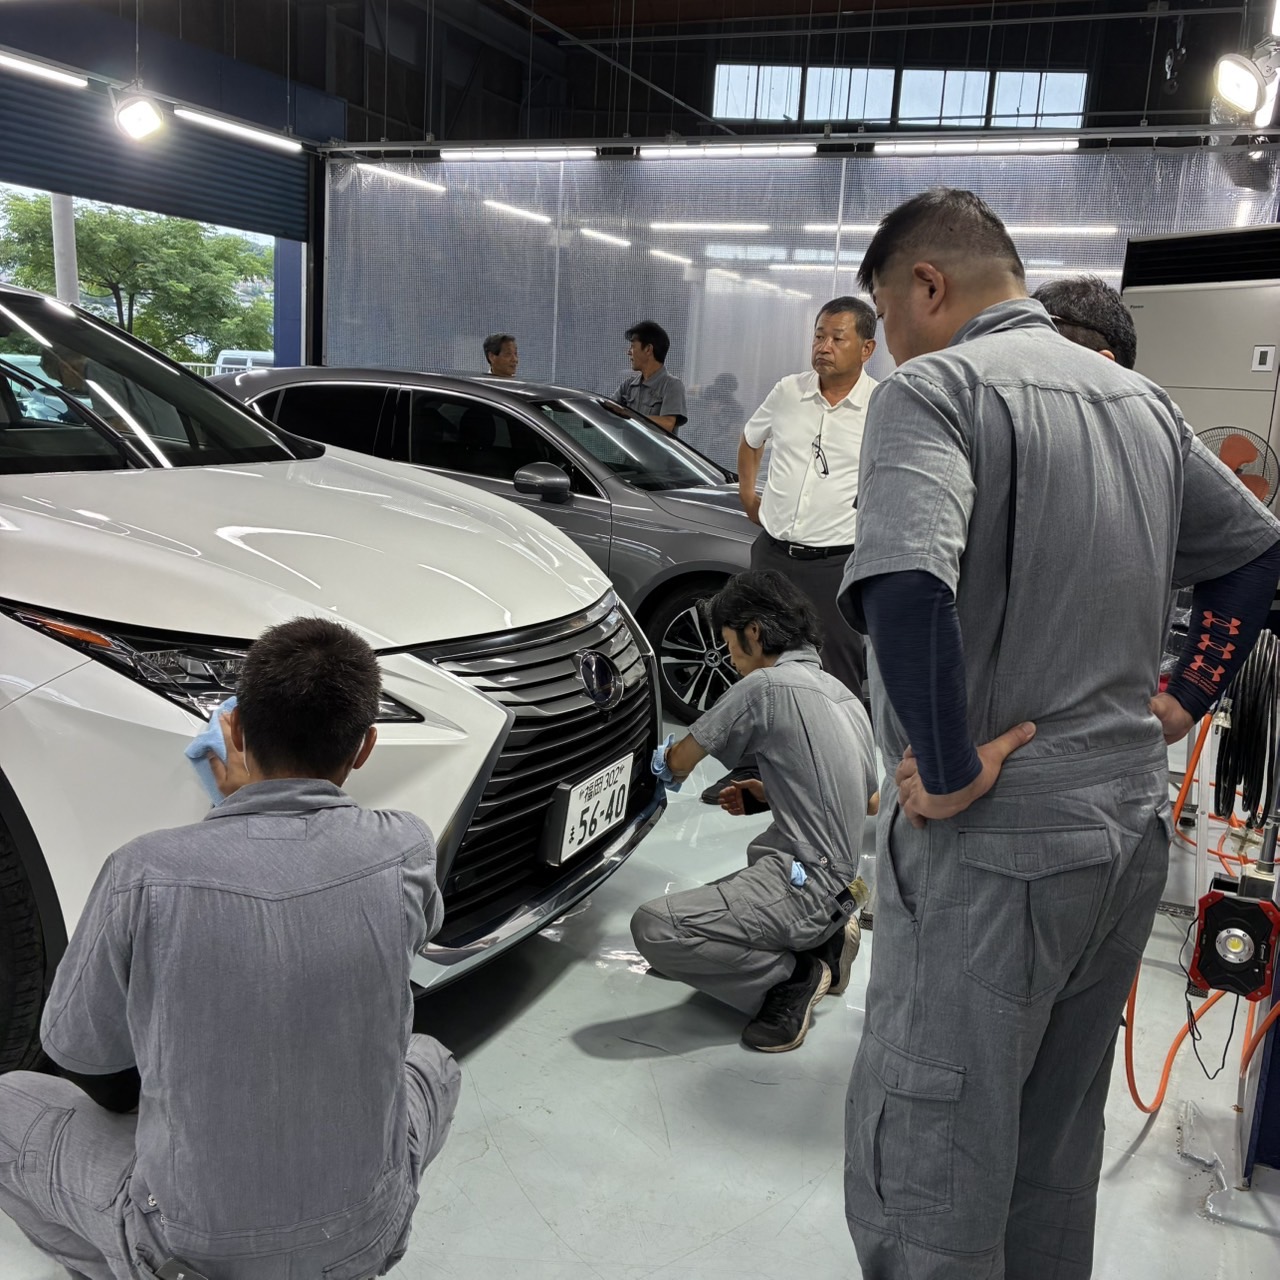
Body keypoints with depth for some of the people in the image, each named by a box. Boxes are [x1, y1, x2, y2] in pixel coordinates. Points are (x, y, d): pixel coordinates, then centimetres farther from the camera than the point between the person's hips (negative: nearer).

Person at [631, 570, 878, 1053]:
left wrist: (668, 760, 22)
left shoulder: (766, 685, -13)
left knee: (653, 927, -20)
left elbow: (681, 762, -3)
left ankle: (793, 977, -9)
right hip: (838, 877, 10)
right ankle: (824, 941, 11)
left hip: (803, 882, -10)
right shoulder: (841, 692, 14)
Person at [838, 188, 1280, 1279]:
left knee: (922, 1173, 5)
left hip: (994, 848, -8)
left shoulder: (935, 387, -13)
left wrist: (951, 771, -20)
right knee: (1055, 1156, 23)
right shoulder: (1139, 398, 12)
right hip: (1133, 826, 8)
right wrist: (1185, 698, 18)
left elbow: (905, 588, -31)